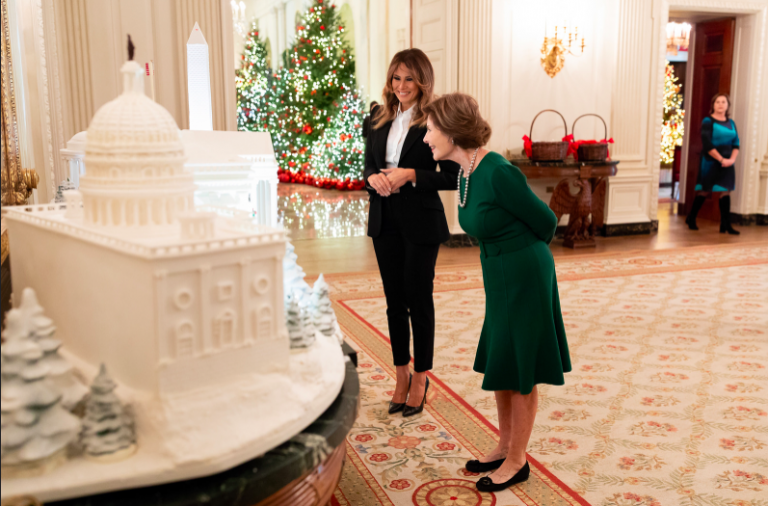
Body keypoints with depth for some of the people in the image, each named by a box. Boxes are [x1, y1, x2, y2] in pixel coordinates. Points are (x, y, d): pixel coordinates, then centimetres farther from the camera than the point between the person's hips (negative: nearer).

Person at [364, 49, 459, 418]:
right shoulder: (378, 118, 8)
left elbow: (452, 177, -11)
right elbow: (367, 166, 13)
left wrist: (411, 175, -21)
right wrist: (373, 179, -9)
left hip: (421, 222, -5)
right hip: (385, 221, 6)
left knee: (419, 300, 6)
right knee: (394, 301, 12)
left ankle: (420, 377, 22)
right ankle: (401, 376, 26)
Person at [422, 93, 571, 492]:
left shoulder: (499, 173, -24)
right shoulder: (465, 172, 1)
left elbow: (545, 222, -12)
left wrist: (521, 255, 4)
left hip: (524, 275, -8)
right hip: (499, 276, 9)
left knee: (518, 369, 5)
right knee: (499, 363, 17)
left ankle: (517, 461, 22)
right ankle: (505, 447, 34)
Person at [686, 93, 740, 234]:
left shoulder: (731, 123, 12)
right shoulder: (708, 121, -6)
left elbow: (736, 143, 10)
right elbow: (707, 144, -14)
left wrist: (732, 159, -7)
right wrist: (721, 159, -17)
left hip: (727, 163, 5)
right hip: (710, 162, -5)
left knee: (725, 191, 2)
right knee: (704, 191, 2)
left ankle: (726, 225, 5)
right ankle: (691, 219, 19)